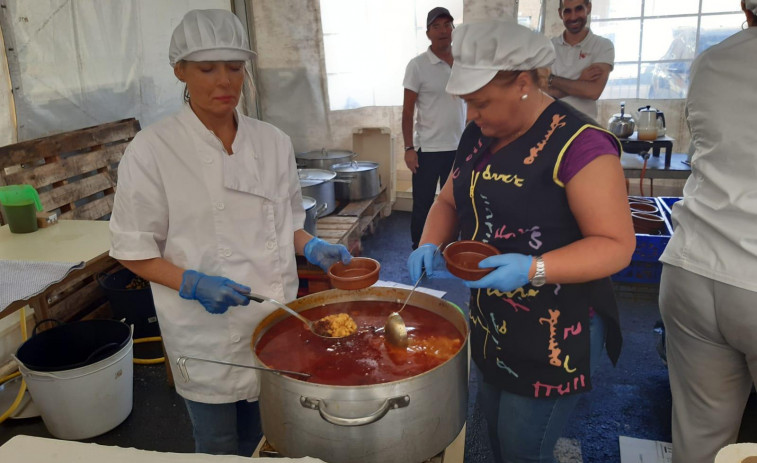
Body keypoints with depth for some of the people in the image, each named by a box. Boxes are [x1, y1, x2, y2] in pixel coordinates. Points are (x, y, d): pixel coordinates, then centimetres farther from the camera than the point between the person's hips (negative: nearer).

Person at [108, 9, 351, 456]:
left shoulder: (273, 141, 0)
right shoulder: (153, 149, -12)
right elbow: (133, 249, -7)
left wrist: (311, 247, -8)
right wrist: (192, 284, -22)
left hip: (273, 320, 4)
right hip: (206, 332, -3)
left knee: (259, 437, 22)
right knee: (219, 446, 16)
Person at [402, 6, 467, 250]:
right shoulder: (417, 65, -6)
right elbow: (407, 112, -7)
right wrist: (409, 148, -13)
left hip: (459, 149, 4)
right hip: (427, 149, -4)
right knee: (422, 207, 4)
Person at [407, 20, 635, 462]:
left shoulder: (578, 144, -20)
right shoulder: (479, 137, 4)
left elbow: (617, 244, -20)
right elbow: (449, 201, 12)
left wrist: (534, 269, -34)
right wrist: (430, 246, -8)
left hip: (555, 334, -7)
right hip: (492, 324, 7)